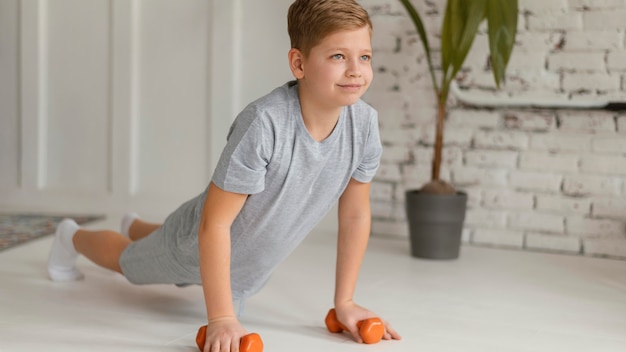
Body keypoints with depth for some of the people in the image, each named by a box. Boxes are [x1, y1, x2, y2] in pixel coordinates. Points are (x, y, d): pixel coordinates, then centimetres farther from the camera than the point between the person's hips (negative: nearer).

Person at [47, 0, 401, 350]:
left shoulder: (365, 123, -25)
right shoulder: (263, 123, -42)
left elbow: (356, 214, -11)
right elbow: (215, 221, -37)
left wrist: (345, 302, -9)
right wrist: (221, 317, -38)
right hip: (197, 245, -6)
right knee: (127, 261, 27)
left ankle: (136, 227, 69)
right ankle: (73, 236, 60)